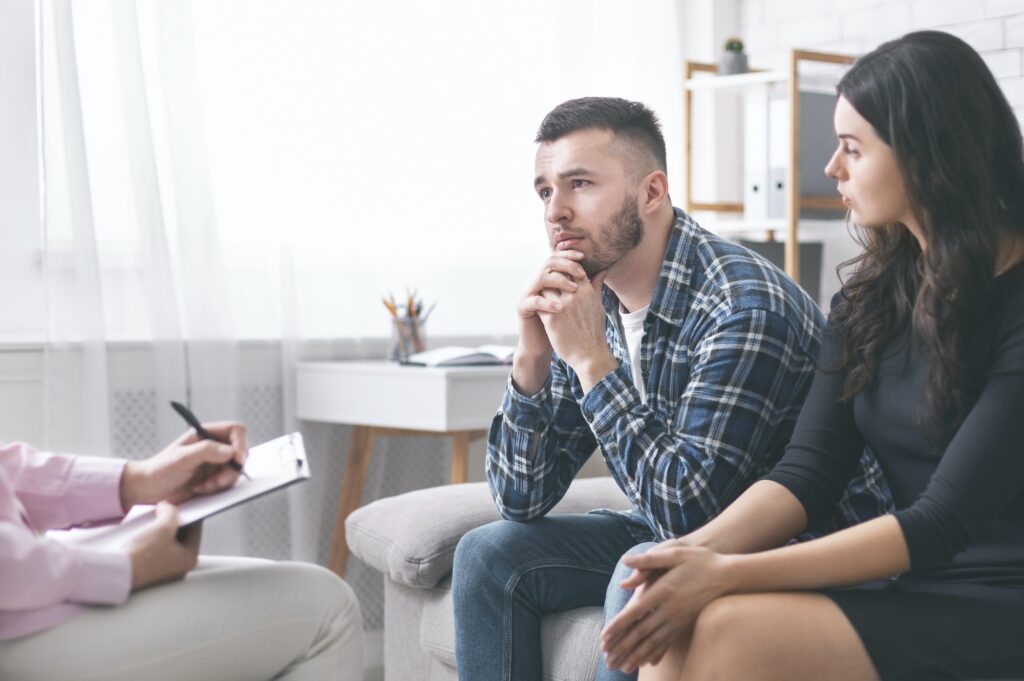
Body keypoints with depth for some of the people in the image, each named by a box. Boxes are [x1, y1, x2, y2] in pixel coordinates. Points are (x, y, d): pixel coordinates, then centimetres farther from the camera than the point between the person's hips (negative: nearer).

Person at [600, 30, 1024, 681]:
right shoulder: (871, 294, 8)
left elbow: (946, 520, -18)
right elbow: (810, 470, 1)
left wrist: (730, 573, -23)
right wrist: (700, 549, -19)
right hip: (907, 580, 6)